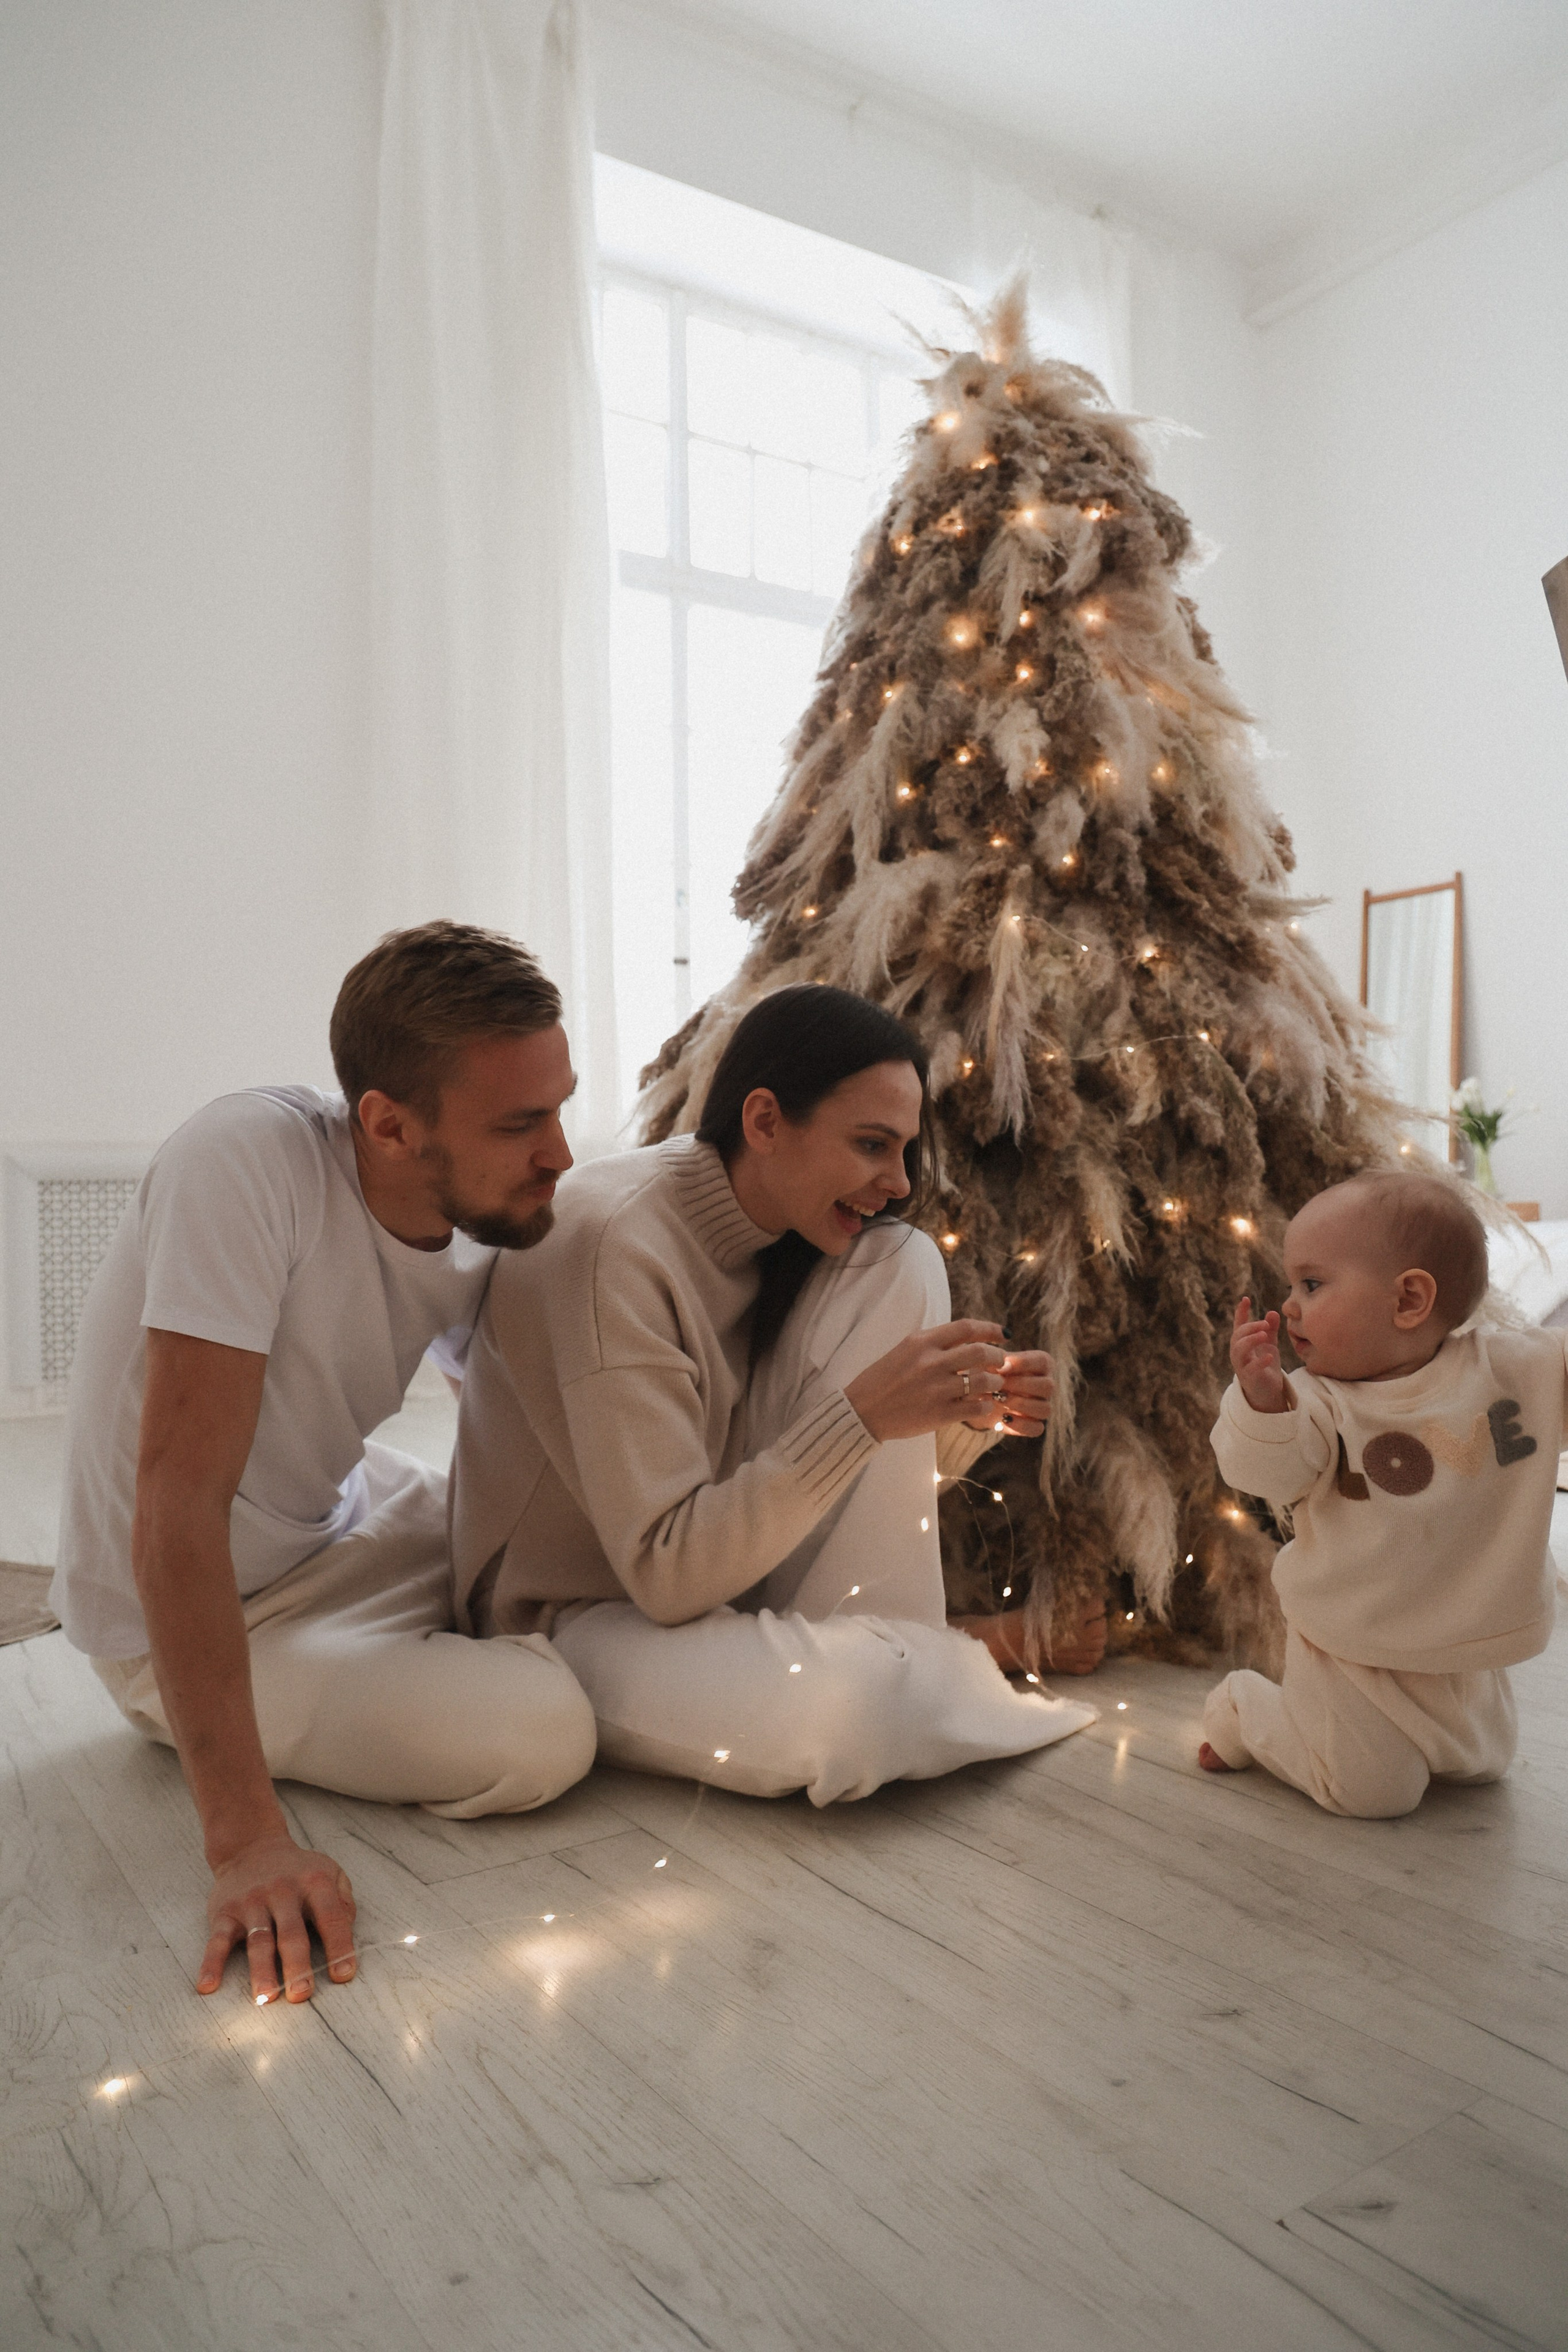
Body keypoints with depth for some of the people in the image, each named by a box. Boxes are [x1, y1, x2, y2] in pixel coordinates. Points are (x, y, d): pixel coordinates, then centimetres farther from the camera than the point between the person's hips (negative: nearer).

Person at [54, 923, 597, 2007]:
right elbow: (176, 1511, -35)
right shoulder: (248, 1160, -33)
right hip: (180, 1617, -6)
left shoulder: (483, 1235, -11)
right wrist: (248, 1841, -35)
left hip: (343, 1521, 6)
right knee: (542, 1736, -21)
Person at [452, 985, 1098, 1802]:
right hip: (580, 1613, -7)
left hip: (729, 1557, 8)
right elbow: (665, 1573, -28)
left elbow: (891, 1476, 7)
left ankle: (902, 1656, -10)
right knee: (860, 1701, -40)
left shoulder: (771, 1222, -2)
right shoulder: (616, 1241, -27)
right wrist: (863, 1415, -35)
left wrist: (972, 1417, -15)